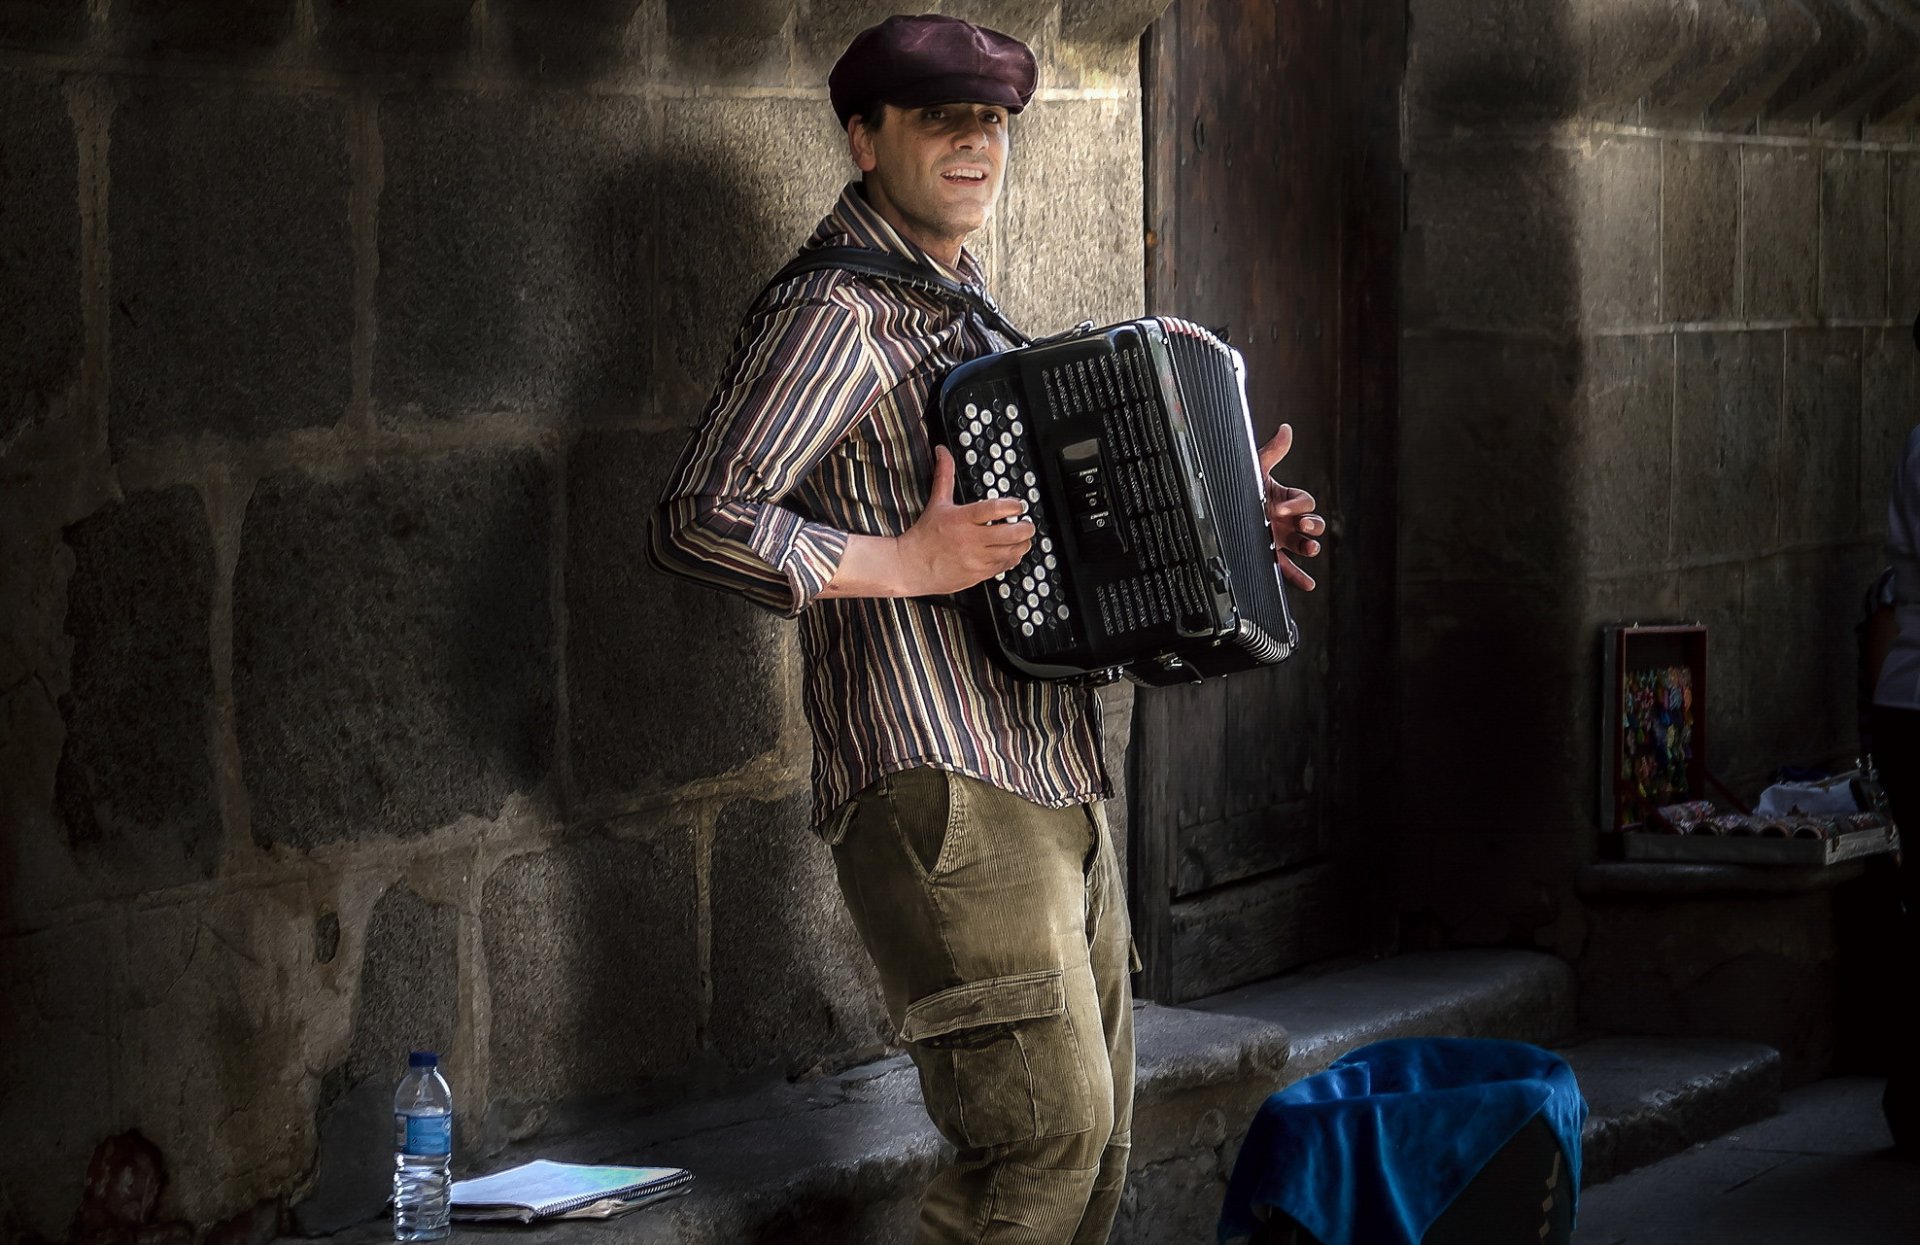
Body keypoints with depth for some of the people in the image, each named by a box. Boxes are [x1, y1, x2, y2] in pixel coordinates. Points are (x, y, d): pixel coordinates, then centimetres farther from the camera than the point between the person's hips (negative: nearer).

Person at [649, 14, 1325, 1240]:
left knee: (1098, 1140, 11)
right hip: (940, 792, -9)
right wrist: (909, 565, -22)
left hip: (1060, 793, 9)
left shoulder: (968, 319, 21)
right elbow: (700, 520, -20)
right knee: (1049, 1125, -16)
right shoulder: (834, 315, -9)